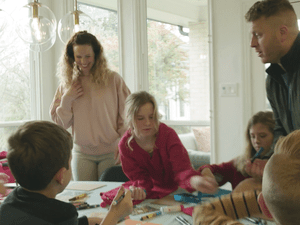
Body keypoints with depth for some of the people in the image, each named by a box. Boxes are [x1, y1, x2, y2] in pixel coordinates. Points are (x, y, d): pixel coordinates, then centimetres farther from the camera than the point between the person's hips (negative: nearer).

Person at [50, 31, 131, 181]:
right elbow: (60, 123, 8)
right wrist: (67, 99, -6)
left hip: (111, 153, -2)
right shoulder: (67, 84, 6)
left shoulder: (113, 79, -2)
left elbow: (126, 116, 1)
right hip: (82, 154, 2)